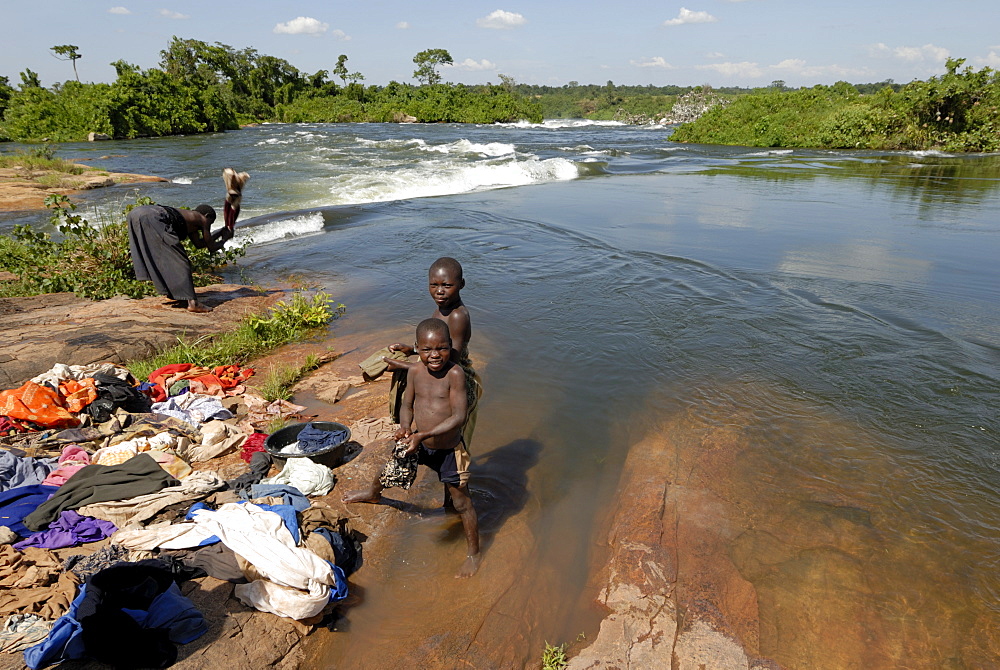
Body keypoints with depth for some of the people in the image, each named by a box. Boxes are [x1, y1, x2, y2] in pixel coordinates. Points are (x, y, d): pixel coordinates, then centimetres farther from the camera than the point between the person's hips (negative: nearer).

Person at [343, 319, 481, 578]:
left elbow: (459, 416, -28)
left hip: (449, 448, -5)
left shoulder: (455, 373, -25)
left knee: (461, 502, 8)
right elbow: (407, 404, 2)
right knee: (389, 472, 26)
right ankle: (373, 493, 65)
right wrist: (405, 428, -18)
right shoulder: (414, 371, -11)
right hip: (417, 443, 5)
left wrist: (424, 434, -35)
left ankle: (474, 552, 31)